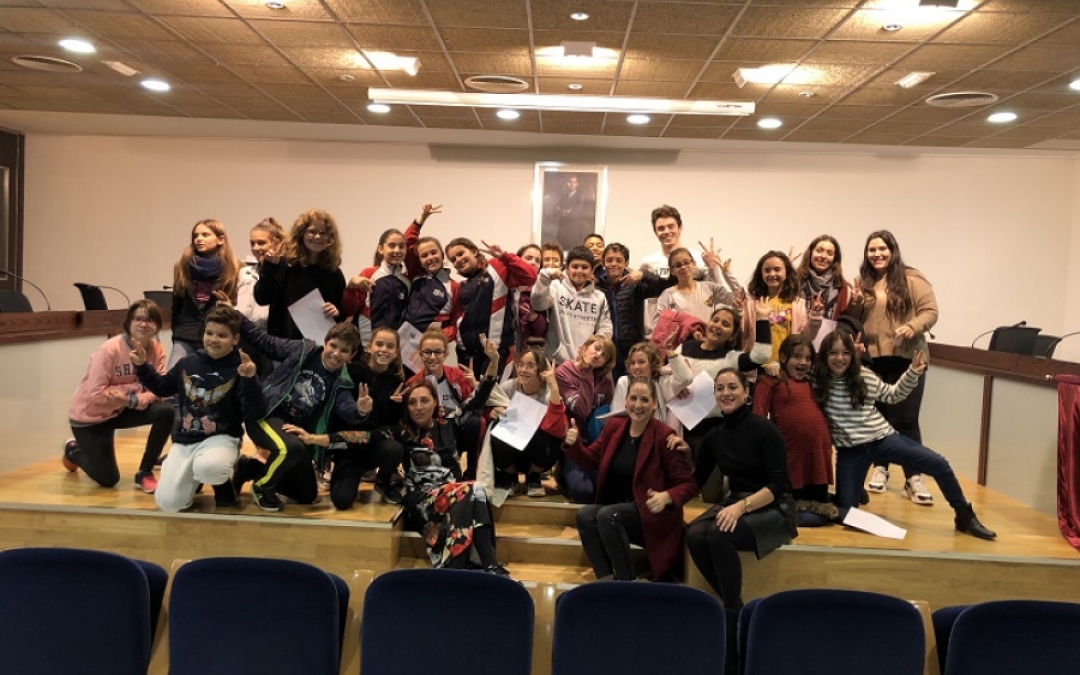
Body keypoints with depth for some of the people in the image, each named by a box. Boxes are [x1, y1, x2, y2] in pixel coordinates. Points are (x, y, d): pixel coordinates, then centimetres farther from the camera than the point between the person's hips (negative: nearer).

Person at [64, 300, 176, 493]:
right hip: (90, 414, -5)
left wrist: (135, 400, -33)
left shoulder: (157, 350, -12)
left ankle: (144, 473, -6)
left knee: (166, 411, -24)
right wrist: (135, 387, -28)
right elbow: (95, 393, -28)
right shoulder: (110, 349, -26)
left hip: (121, 410, 5)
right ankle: (74, 450, 33)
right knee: (108, 479, -2)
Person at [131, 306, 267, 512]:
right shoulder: (188, 363, 5)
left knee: (208, 468, -40)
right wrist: (142, 366, 9)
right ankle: (194, 476, 24)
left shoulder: (239, 370, -10)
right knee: (168, 503, -9)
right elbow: (162, 388, 22)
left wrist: (250, 380, -32)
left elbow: (255, 414, -19)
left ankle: (223, 482, -2)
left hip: (221, 438, -4)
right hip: (185, 440, 4)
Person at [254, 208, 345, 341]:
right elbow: (262, 298, -10)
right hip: (284, 341, -2)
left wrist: (337, 312, -9)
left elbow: (345, 313, 12)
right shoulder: (286, 264, 0)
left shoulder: (333, 273, 7)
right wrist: (269, 268, -20)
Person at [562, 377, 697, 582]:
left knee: (608, 516, -31)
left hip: (651, 514, -5)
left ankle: (628, 584, -18)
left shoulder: (664, 435, -12)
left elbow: (688, 485, -11)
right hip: (615, 509, 5)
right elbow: (591, 459, 13)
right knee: (584, 515, -24)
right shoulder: (614, 426, 4)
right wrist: (573, 444, -8)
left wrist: (667, 497, -32)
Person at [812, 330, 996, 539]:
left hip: (883, 438, 2)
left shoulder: (865, 376, 0)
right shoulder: (816, 381, -8)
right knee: (845, 511, -2)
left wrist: (912, 374, 1)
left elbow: (892, 395, 13)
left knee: (938, 464, -11)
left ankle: (965, 517, 6)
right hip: (850, 451, -2)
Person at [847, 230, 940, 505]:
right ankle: (880, 469, 24)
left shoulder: (912, 279, -1)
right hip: (871, 359, 4)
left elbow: (930, 312, -6)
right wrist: (855, 304, -6)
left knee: (905, 420, -3)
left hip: (906, 358, -4)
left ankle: (914, 478, 4)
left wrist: (911, 328, -23)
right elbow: (851, 321, 15)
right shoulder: (862, 282, 11)